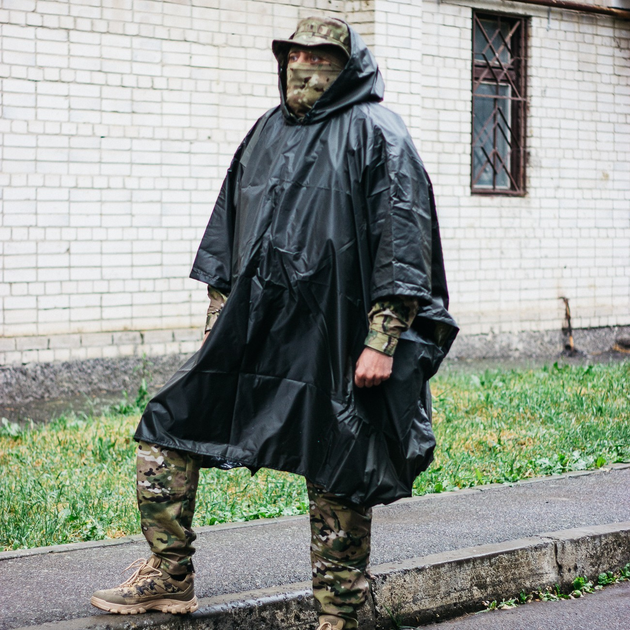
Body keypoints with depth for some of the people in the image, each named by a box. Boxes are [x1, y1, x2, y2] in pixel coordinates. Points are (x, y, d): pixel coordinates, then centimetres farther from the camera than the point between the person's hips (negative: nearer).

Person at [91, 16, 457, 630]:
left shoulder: (376, 135, -5)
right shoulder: (266, 133, 15)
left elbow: (402, 245, -11)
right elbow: (228, 230, 22)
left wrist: (382, 342, -17)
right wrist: (218, 317, 18)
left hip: (333, 347, -6)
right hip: (252, 332, 6)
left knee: (339, 484, 3)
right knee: (166, 430, 3)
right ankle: (168, 576, 15)